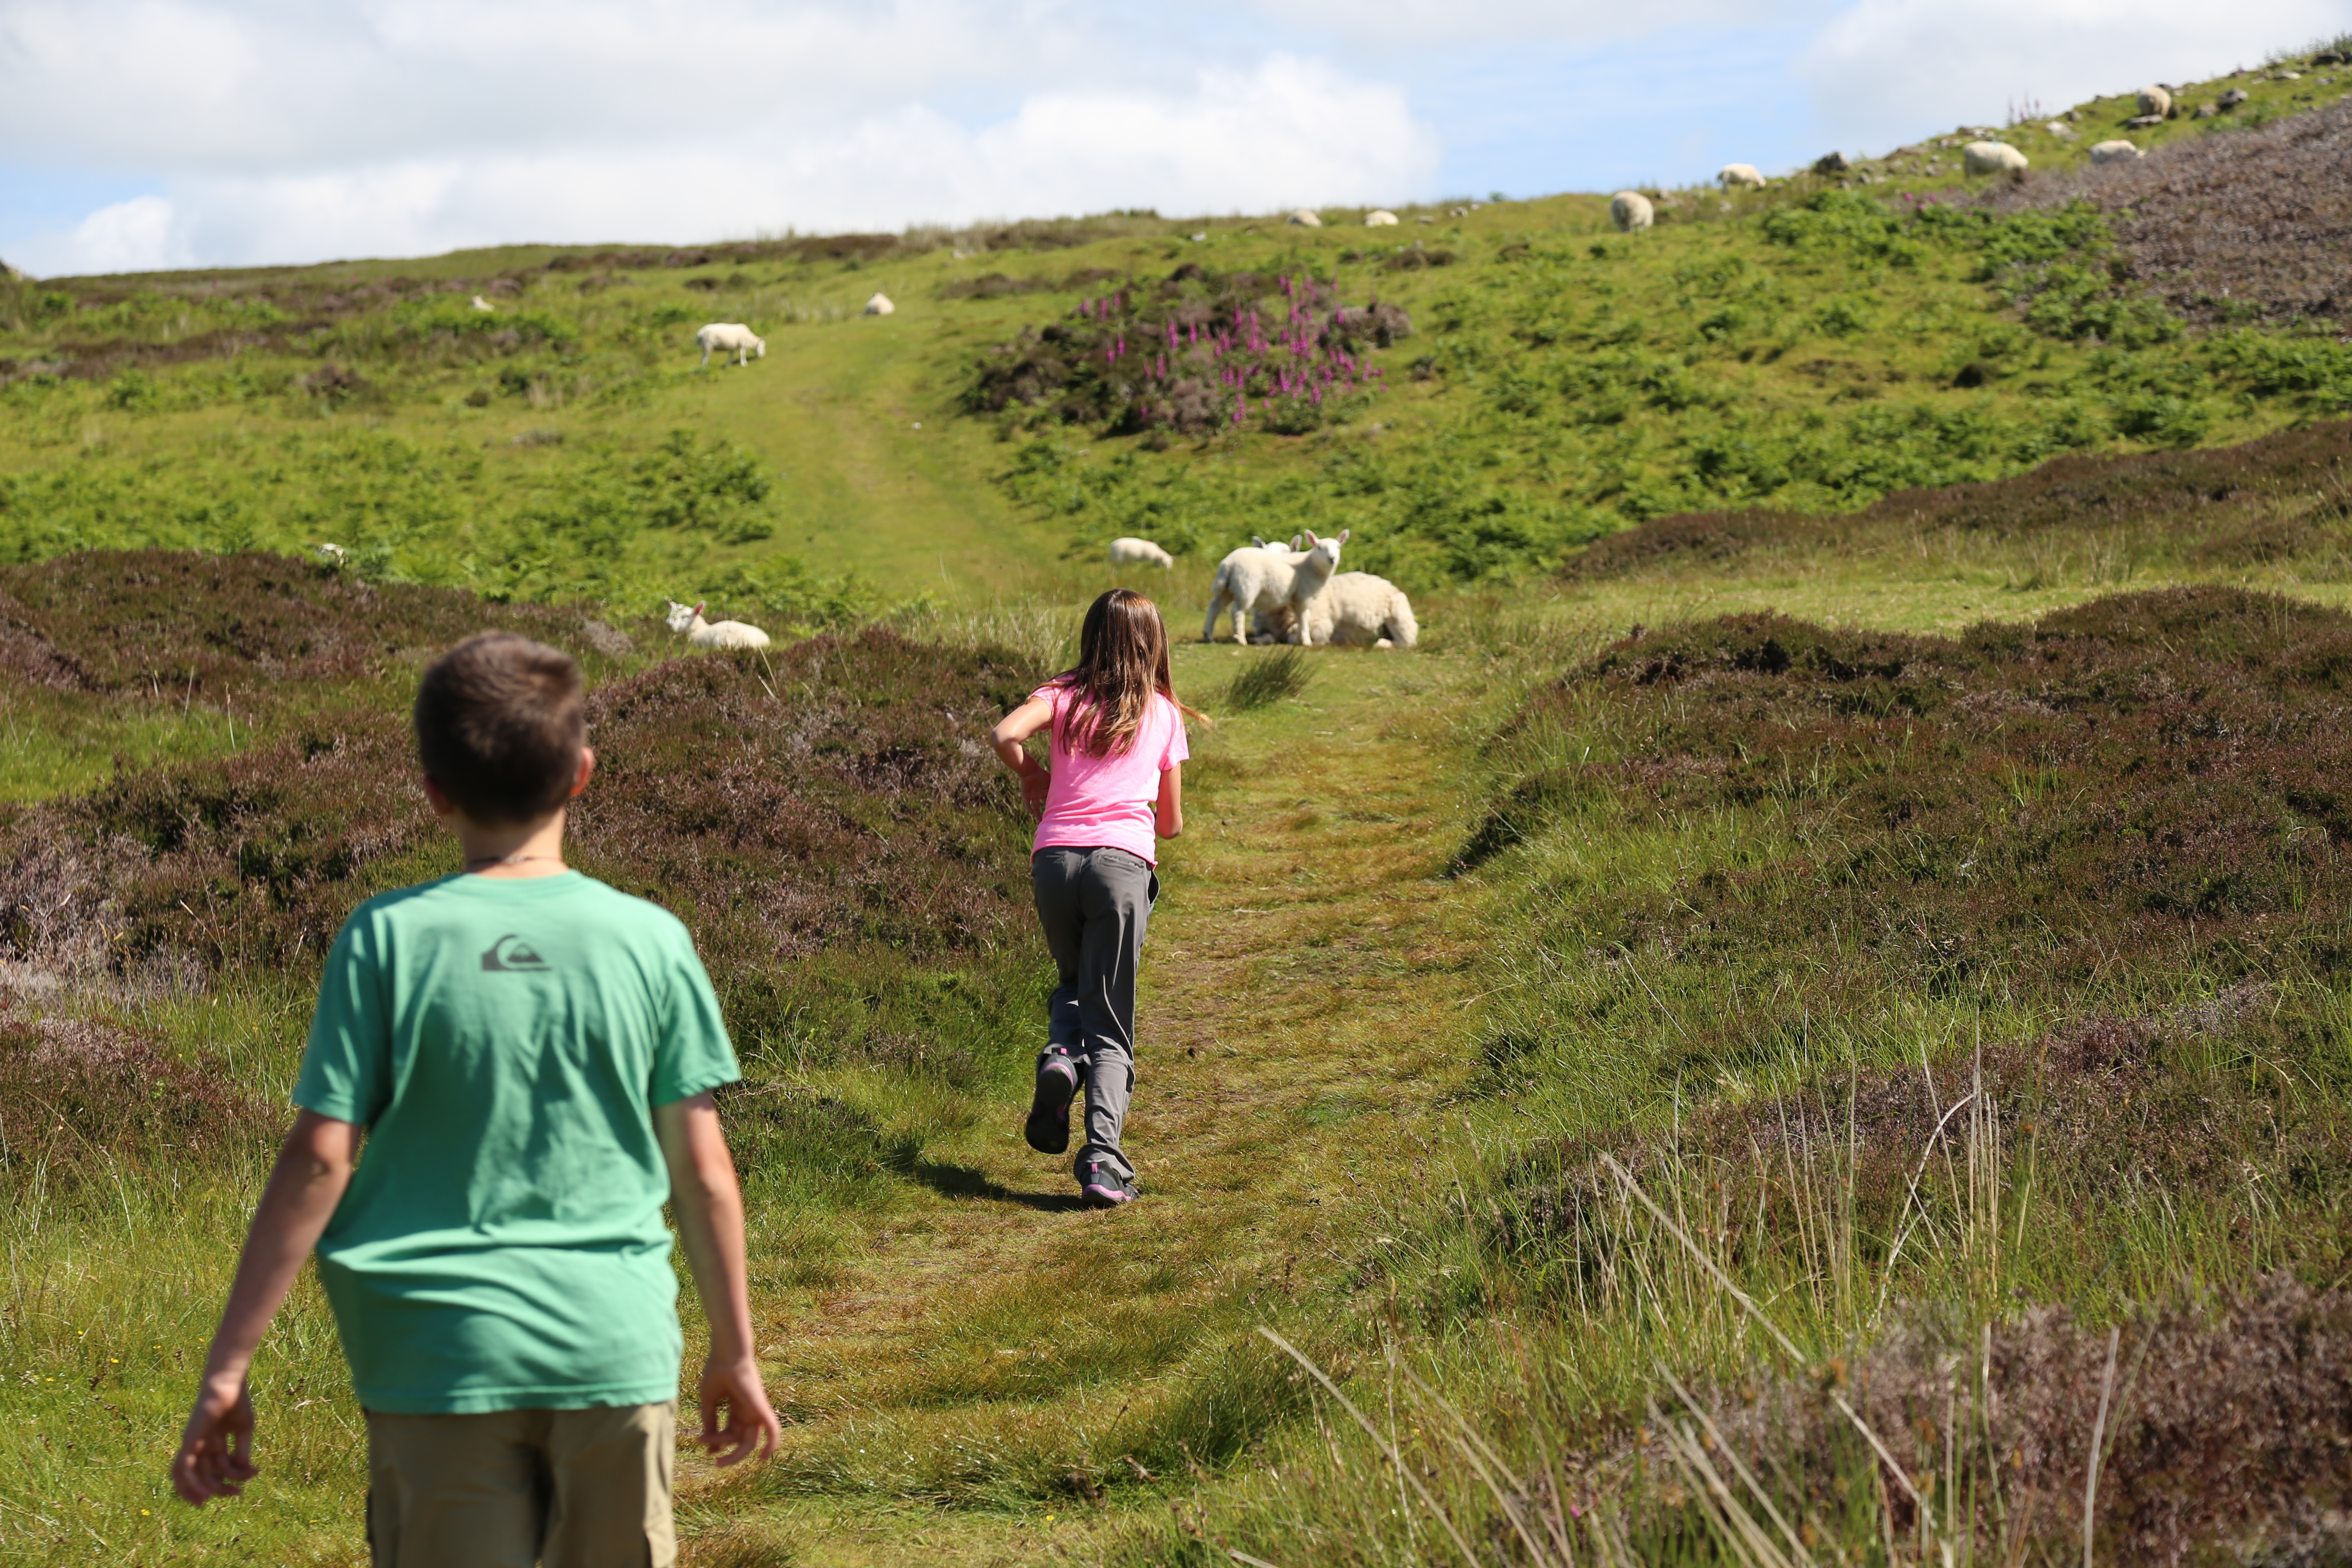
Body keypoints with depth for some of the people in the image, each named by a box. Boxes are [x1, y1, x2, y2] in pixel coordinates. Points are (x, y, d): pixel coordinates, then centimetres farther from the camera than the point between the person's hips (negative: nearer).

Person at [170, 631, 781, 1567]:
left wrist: (227, 1370, -3)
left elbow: (319, 1161, -8)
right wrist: (735, 1353, 15)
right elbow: (701, 1171, 3)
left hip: (439, 1363, -1)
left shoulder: (389, 941, -5)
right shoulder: (649, 940, -1)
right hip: (616, 1352, 1)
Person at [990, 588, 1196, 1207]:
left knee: (1073, 984, 27)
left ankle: (1061, 1053, -5)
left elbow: (1005, 734, -8)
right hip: (1124, 861, -1)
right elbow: (1171, 822, 17)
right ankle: (1102, 1157, -16)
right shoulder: (1164, 713, 14)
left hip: (1056, 855, 1)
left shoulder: (1064, 694, 12)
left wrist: (1032, 775, 11)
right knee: (1111, 1027, 3)